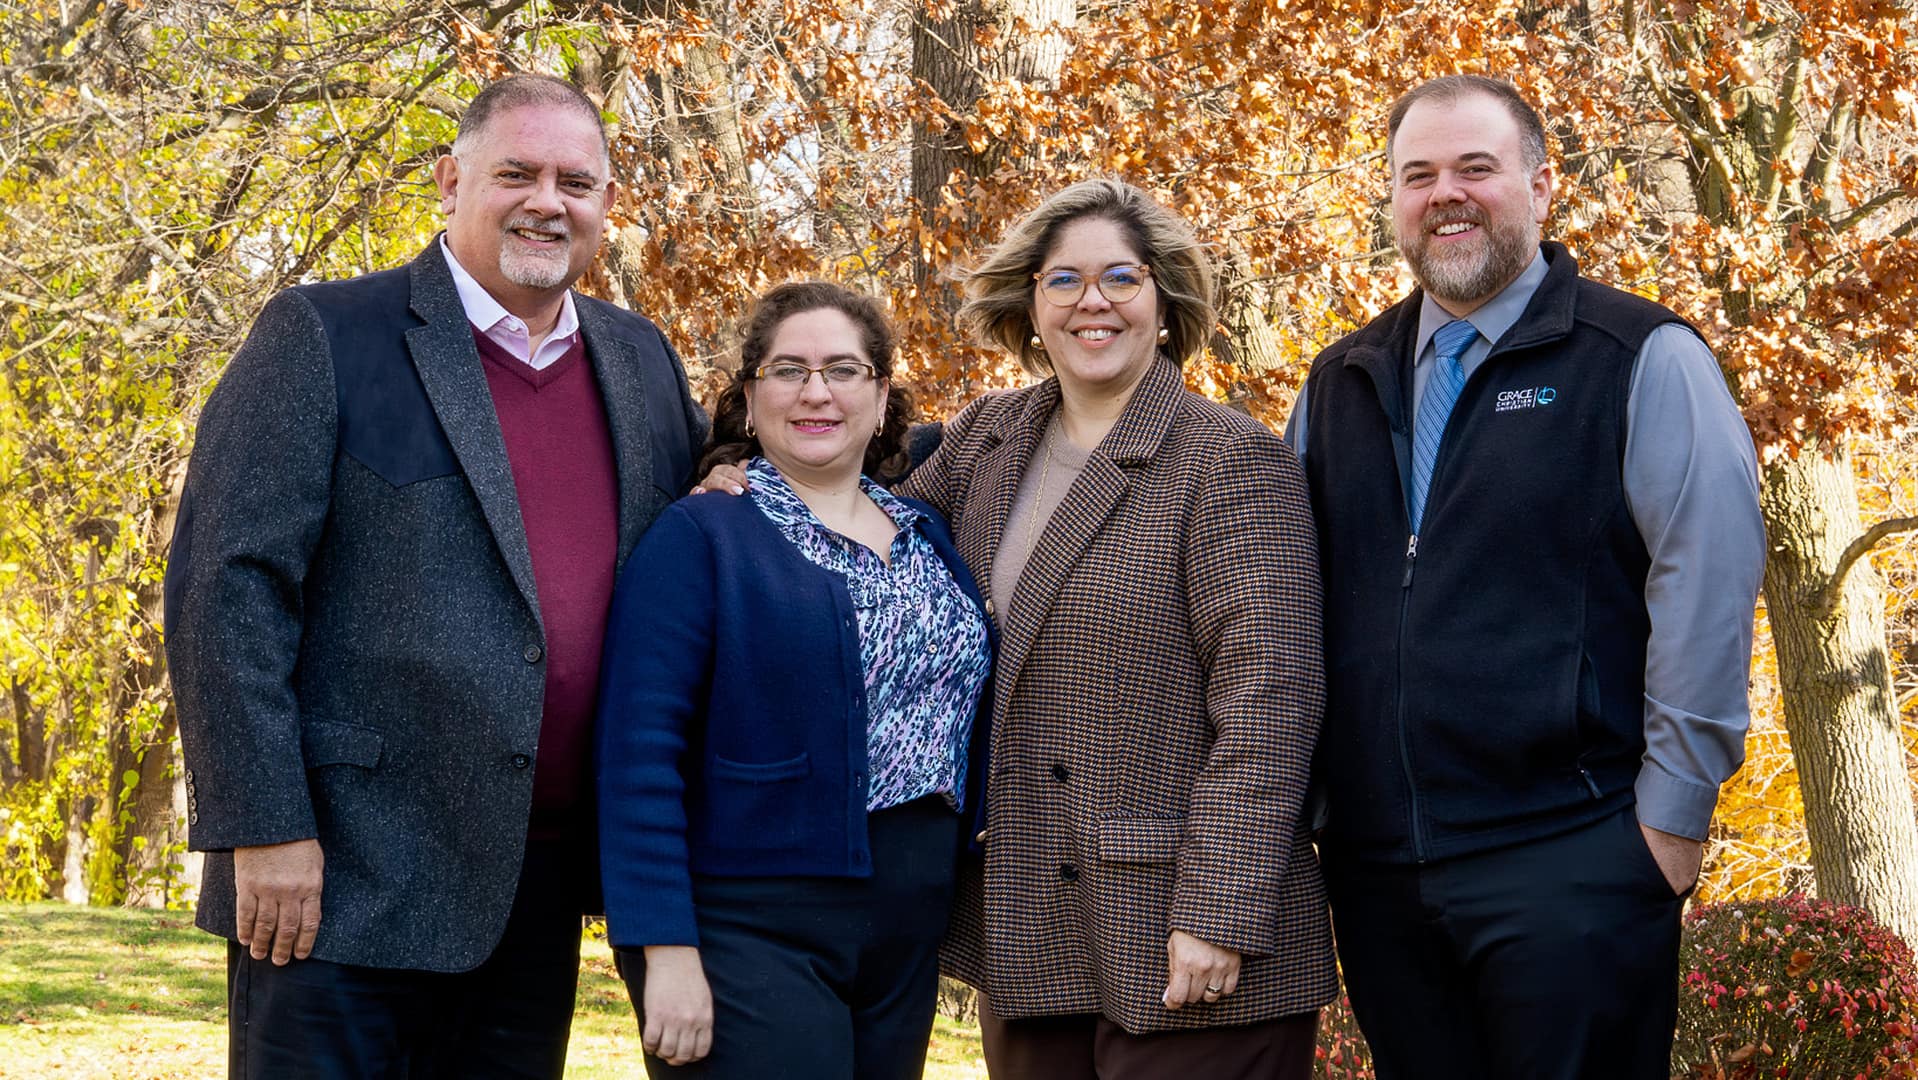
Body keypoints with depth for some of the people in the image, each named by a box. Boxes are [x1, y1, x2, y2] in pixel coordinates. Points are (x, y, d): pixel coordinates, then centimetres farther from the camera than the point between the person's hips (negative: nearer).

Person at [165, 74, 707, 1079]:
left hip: (540, 893, 6)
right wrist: (264, 830, -16)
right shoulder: (323, 337, -5)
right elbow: (226, 588, -10)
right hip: (351, 879, -5)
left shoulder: (639, 358, 13)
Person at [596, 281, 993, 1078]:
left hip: (907, 949, 6)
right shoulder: (700, 535, -5)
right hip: (751, 936, -6)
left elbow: (964, 725, 17)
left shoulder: (928, 538, 13)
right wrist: (666, 948, -18)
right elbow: (641, 752, -12)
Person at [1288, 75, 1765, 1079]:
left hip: (1573, 864, -5)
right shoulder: (1340, 384, 14)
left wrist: (1672, 814, -10)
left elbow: (1708, 587, -8)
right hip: (1377, 869, 5)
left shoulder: (1644, 361, -3)